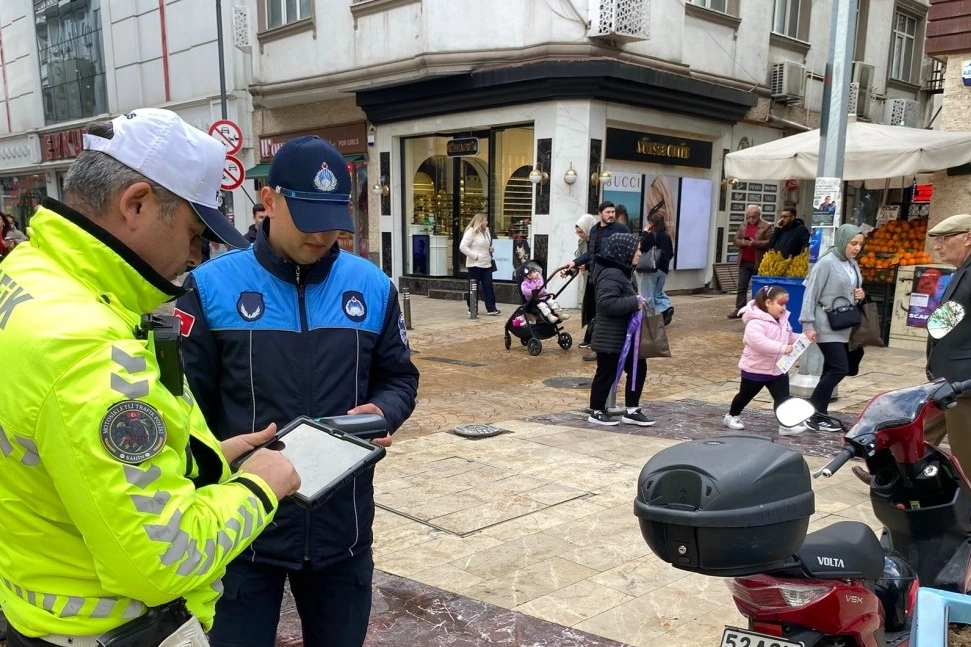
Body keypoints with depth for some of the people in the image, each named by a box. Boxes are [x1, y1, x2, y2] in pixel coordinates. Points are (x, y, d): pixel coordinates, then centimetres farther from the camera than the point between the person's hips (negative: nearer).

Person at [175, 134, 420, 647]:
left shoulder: (373, 286, 1)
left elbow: (399, 375, 10)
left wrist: (383, 411, -11)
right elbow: (188, 399, -5)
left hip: (342, 524, 3)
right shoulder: (212, 286, -6)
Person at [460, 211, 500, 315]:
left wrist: (491, 249, 6)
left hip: (487, 264, 7)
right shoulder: (471, 232, -11)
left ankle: (491, 308, 4)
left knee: (488, 287, 2)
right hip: (475, 265, -7)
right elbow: (462, 247, -18)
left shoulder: (486, 232, 15)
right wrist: (475, 256, -18)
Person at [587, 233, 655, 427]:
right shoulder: (612, 274, -20)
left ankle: (631, 411, 20)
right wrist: (634, 302, -26)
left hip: (623, 337, 10)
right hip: (611, 339, -10)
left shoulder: (620, 272, 13)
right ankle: (597, 412, 17)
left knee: (638, 368, 12)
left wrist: (636, 302, 4)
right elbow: (607, 303, -32)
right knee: (607, 374, 2)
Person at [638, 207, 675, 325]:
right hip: (663, 269, 7)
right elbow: (671, 254, 11)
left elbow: (641, 248, -18)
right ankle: (667, 307, -2)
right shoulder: (667, 237, 7)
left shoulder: (651, 235, -14)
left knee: (648, 294, 3)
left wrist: (644, 233, -10)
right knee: (658, 292, 20)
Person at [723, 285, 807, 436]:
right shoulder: (756, 321, -25)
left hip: (778, 369, 7)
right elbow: (756, 341, -40)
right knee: (745, 395, 13)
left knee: (782, 397, -2)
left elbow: (789, 338, 18)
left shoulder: (783, 320, 5)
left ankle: (786, 425, 1)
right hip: (755, 369, -7)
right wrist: (782, 348, -41)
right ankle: (731, 416, 33)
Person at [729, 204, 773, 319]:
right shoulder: (743, 226, 13)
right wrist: (742, 242, -10)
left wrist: (755, 243, -23)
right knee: (742, 286, 4)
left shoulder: (766, 227, -4)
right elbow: (736, 240, 12)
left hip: (758, 262, -5)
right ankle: (739, 309, 8)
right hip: (744, 262, 5)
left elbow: (769, 243, -13)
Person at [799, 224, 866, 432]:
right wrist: (808, 325, -19)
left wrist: (860, 295, 1)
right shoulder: (827, 262, -12)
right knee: (839, 369, -12)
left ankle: (818, 414, 16)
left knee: (831, 370, 9)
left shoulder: (852, 264, 11)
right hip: (827, 327, -8)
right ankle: (813, 415, -4)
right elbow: (811, 294, -14)